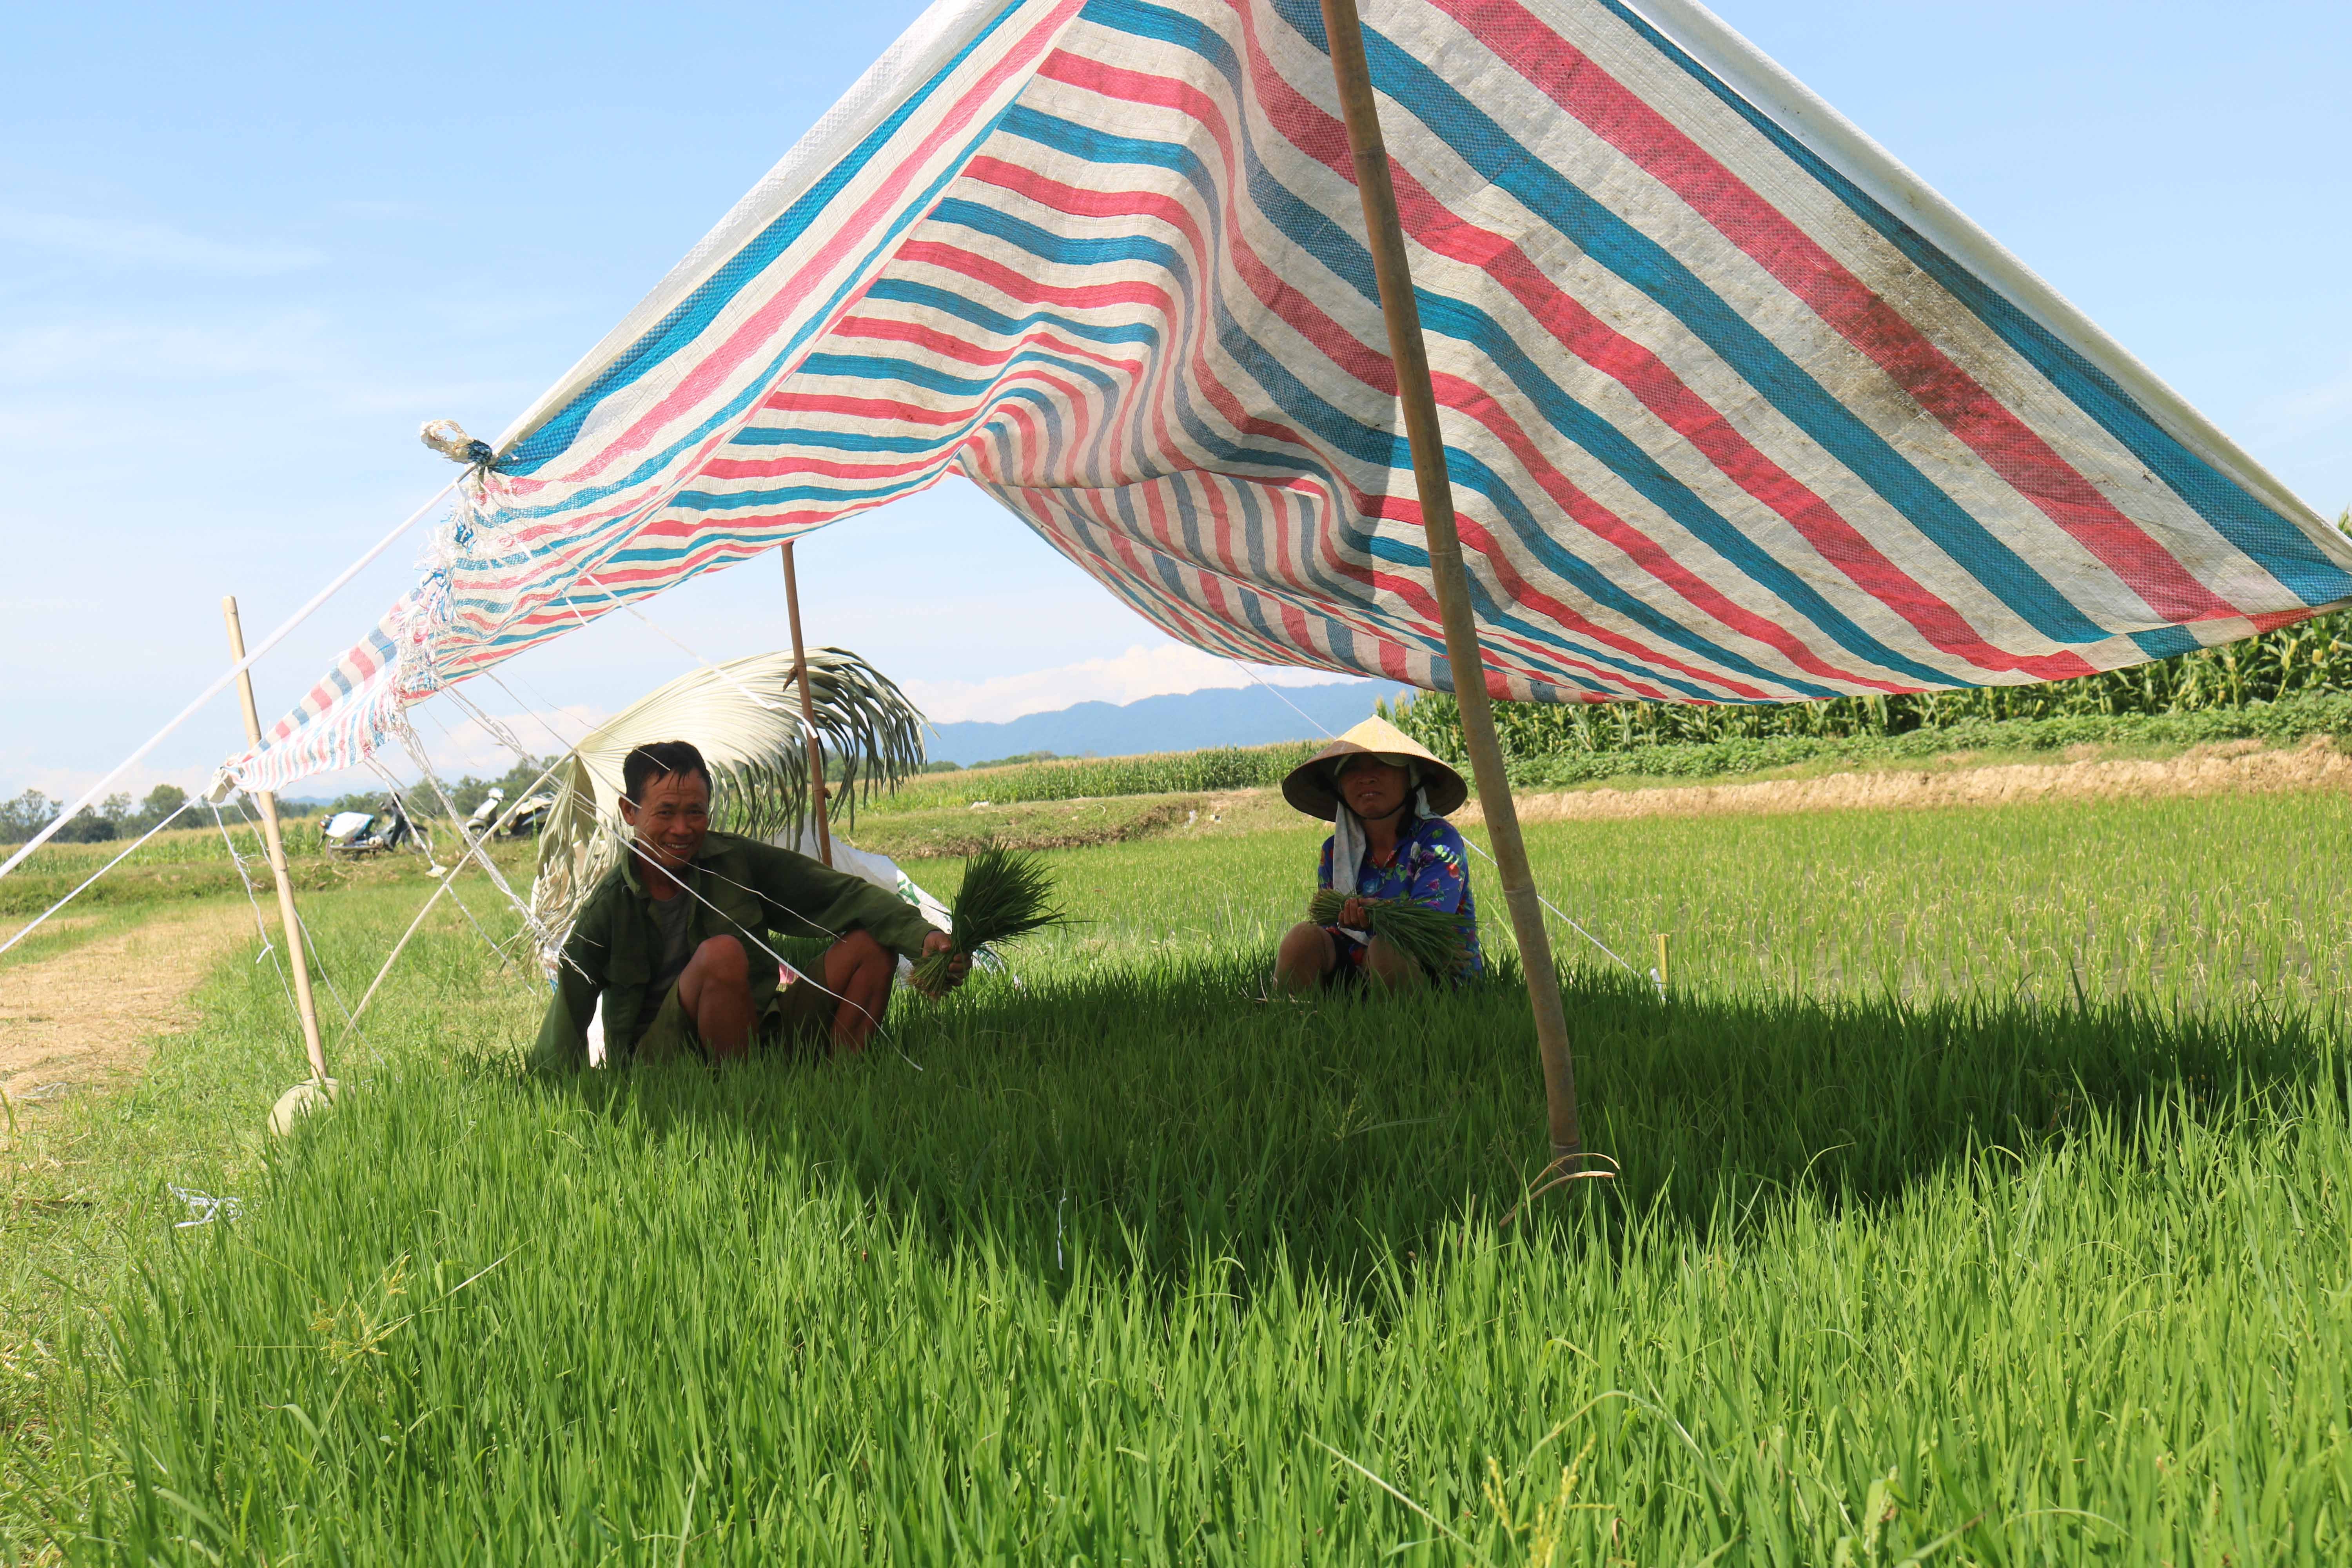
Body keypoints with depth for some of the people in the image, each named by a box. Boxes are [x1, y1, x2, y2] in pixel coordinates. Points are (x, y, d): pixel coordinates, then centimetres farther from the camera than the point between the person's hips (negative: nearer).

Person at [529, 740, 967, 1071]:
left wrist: (922, 935, -15)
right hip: (656, 1063, -4)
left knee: (871, 942, -9)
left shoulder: (736, 861, 1)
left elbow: (840, 894, -2)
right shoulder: (609, 907, -8)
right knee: (721, 953, -33)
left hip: (758, 1035, 5)